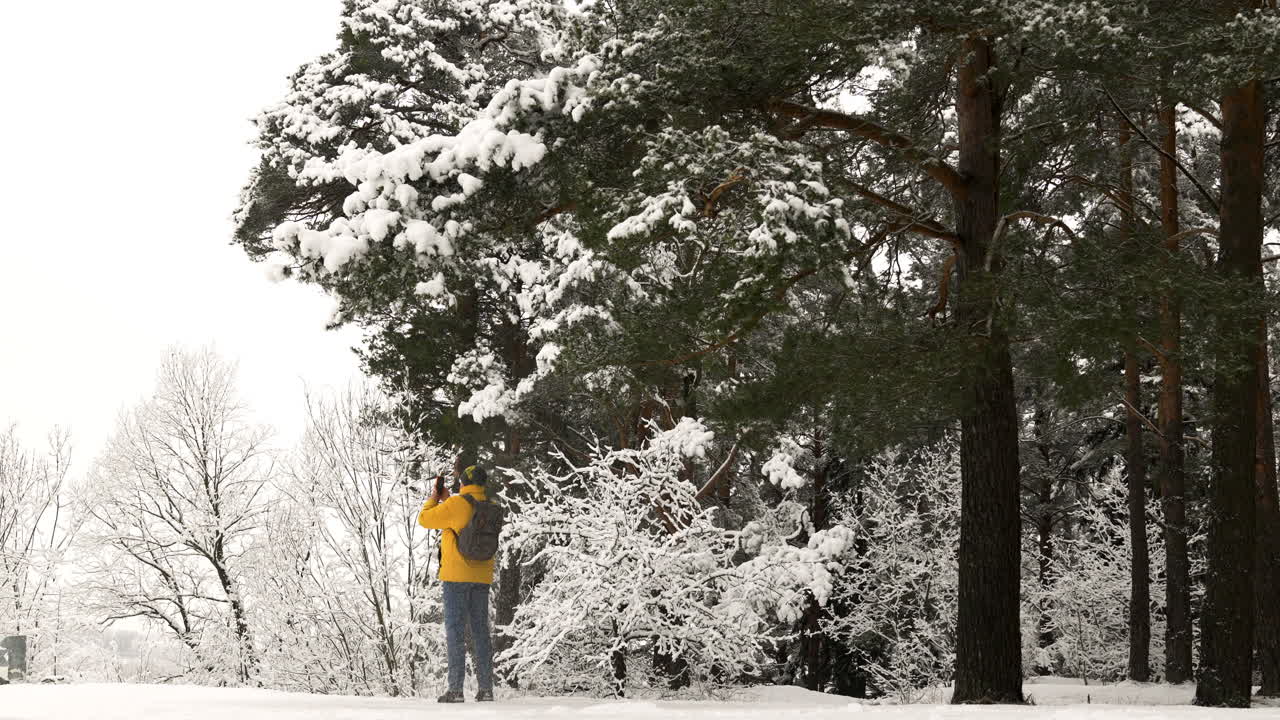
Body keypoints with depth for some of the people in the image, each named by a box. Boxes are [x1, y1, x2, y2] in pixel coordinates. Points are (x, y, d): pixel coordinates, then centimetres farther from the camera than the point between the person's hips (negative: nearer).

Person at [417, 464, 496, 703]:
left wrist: (434, 498, 15)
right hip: (482, 576, 6)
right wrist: (446, 499, 27)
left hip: (456, 575, -6)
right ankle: (486, 688, 8)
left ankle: (455, 689, -8)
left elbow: (425, 519, -2)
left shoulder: (456, 504, -12)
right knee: (480, 630, 10)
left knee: (455, 629, -4)